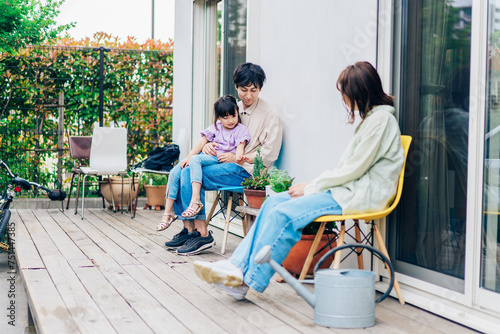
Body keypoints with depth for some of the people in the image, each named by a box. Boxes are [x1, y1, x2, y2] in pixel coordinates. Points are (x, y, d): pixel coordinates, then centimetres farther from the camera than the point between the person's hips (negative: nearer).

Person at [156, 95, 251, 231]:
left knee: (195, 160, -34)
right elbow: (201, 143, 8)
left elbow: (240, 147, -13)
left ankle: (195, 200, -45)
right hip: (209, 157, 6)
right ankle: (168, 212, -6)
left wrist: (238, 157, -36)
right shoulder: (215, 127, 14)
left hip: (222, 160, -6)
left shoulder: (241, 129, 2)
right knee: (175, 172, -9)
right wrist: (188, 158, -4)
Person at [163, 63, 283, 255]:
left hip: (245, 170, -8)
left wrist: (237, 158, -16)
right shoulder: (233, 107, 16)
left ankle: (202, 235, -21)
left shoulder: (270, 115, -5)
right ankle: (189, 230, -9)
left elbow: (268, 156, -10)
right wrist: (207, 145, 0)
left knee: (191, 174, -25)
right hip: (223, 163, 8)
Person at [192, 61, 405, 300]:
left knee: (284, 215, -22)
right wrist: (311, 185, 6)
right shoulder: (371, 117, 19)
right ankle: (239, 265, -13)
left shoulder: (381, 119, -11)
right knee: (275, 202, -5)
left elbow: (355, 169, -16)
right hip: (349, 188, 10)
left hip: (362, 195, -10)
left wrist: (311, 188, -9)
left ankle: (248, 278, -15)